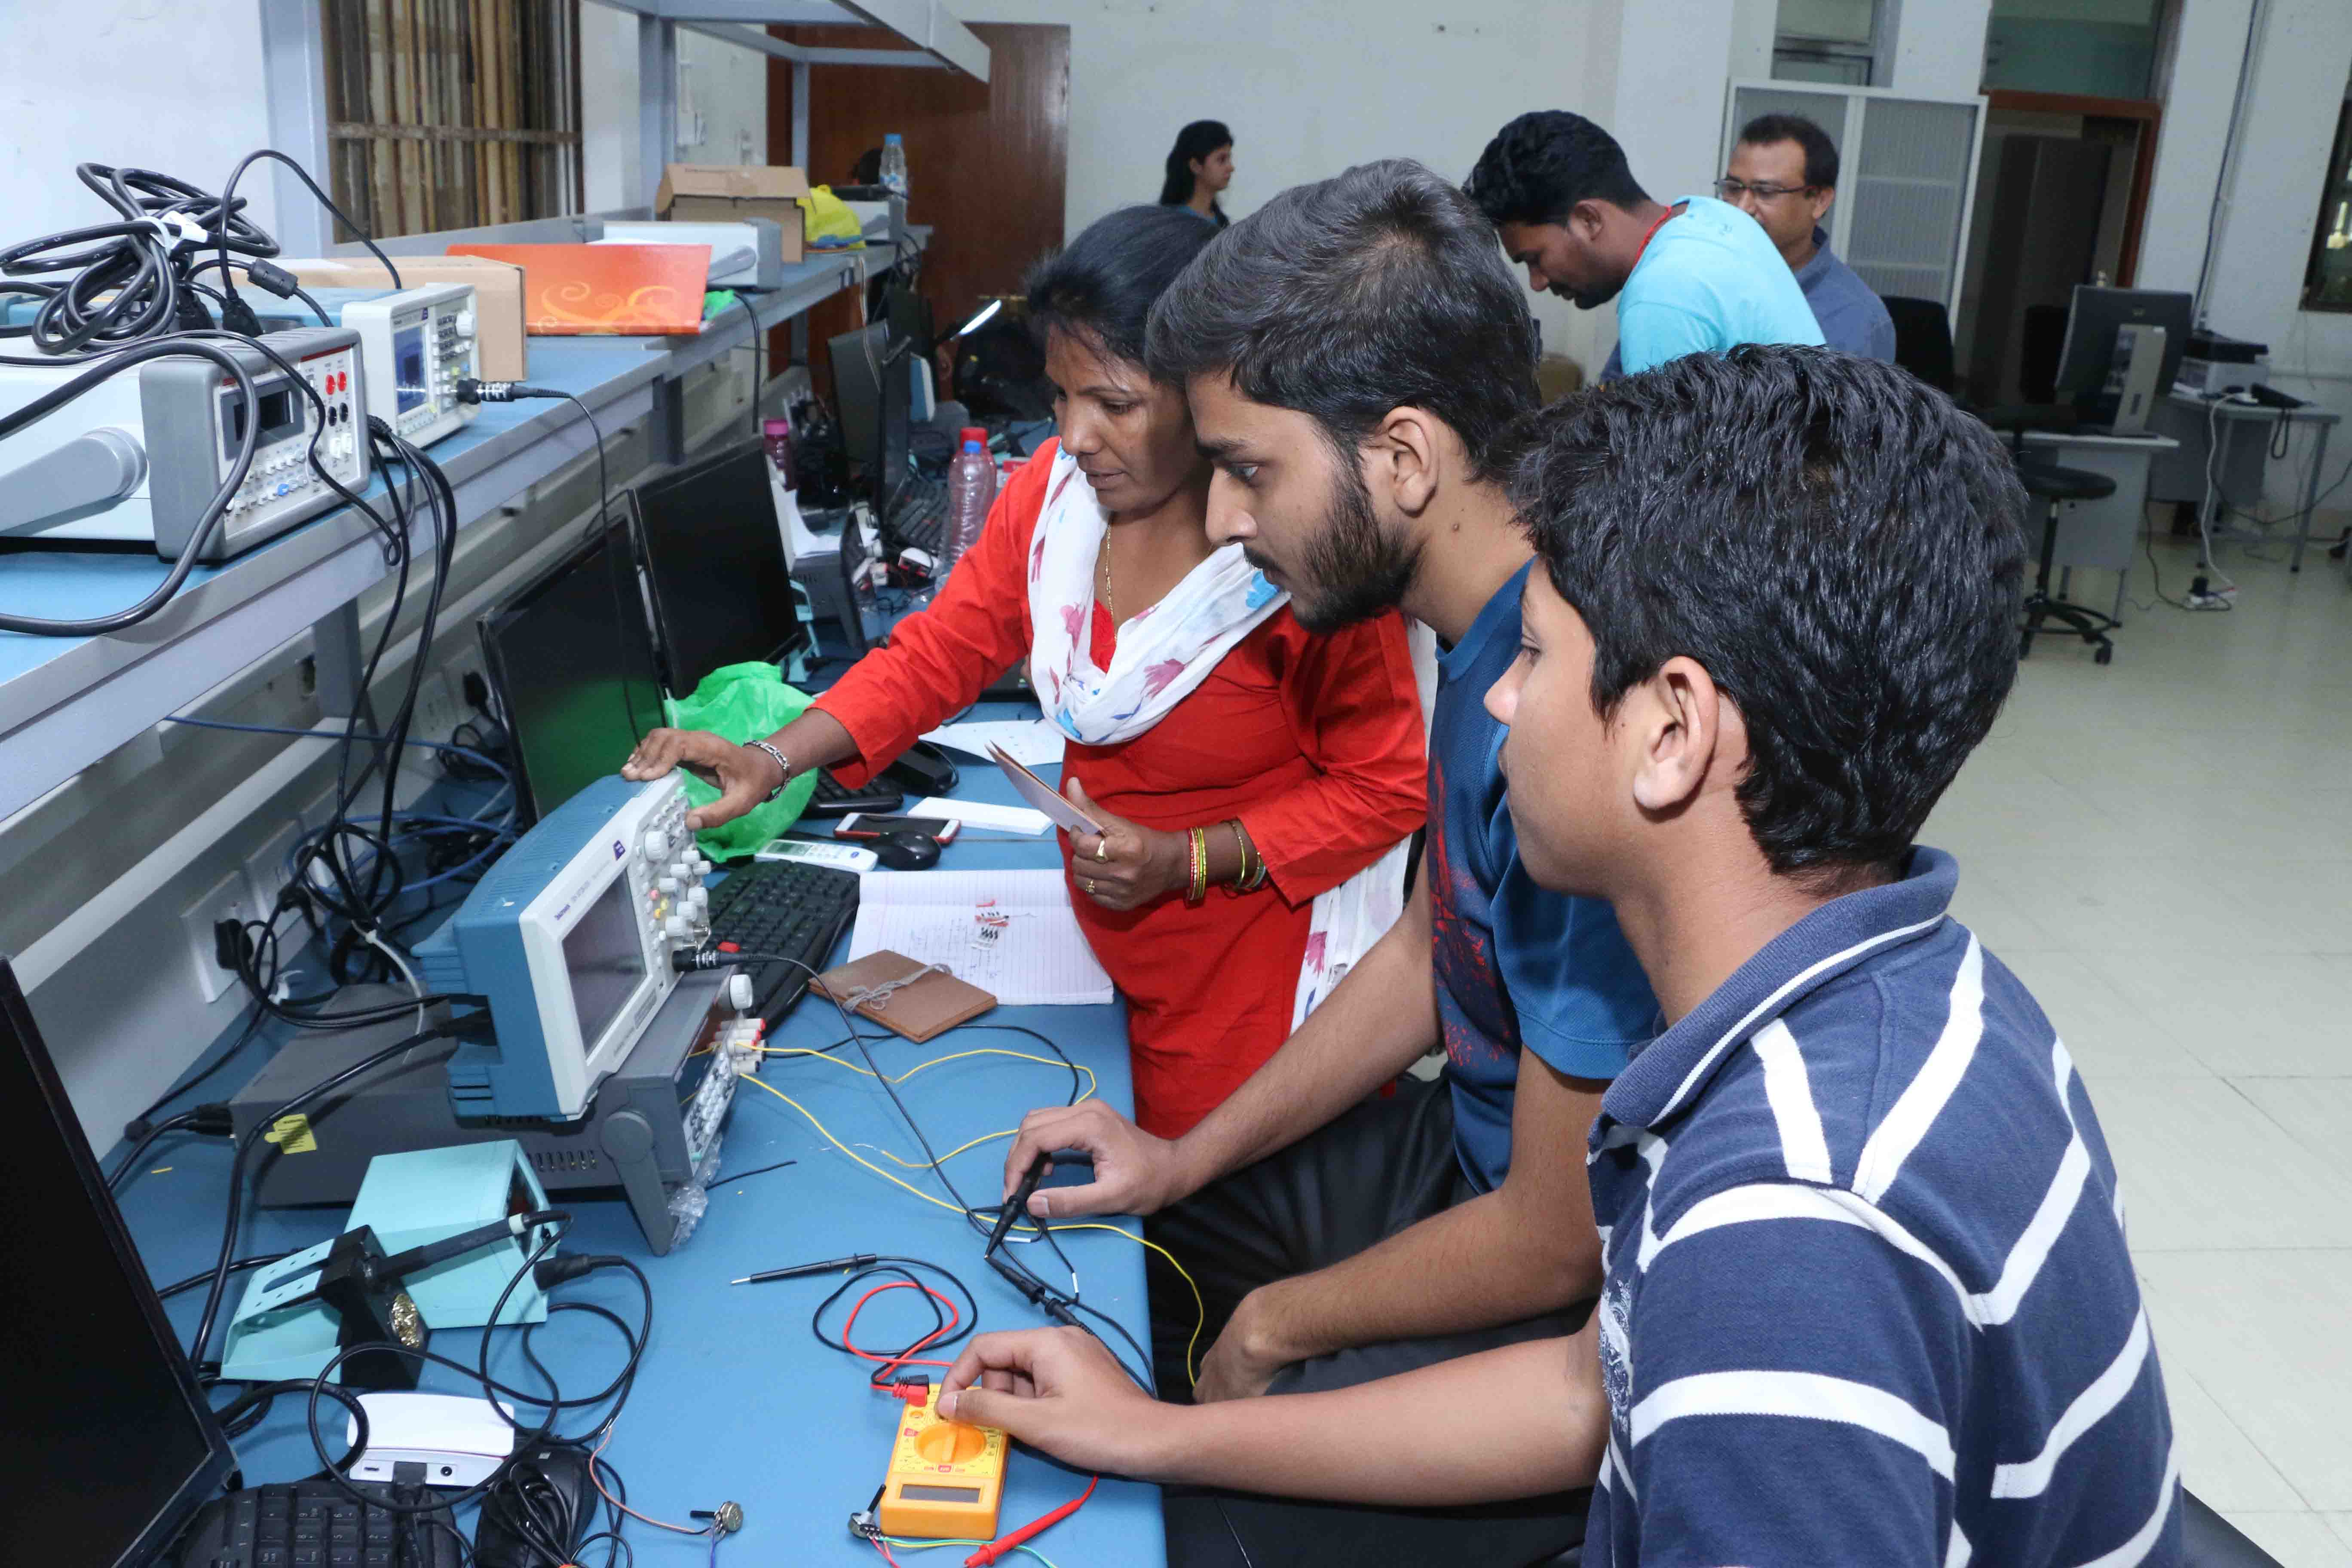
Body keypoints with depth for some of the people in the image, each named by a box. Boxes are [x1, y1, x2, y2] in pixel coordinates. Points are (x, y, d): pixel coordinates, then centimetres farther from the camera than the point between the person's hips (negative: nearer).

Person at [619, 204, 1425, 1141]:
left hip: (1257, 951, -5)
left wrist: (1187, 861, -22)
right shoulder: (1053, 488, -6)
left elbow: (1384, 788, -13)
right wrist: (772, 762, -16)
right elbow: (939, 652, -2)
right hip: (1106, 942, 5)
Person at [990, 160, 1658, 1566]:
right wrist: (1188, 1158, 8)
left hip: (1580, 1315, -8)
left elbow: (1559, 1247, -26)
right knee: (1089, 1220, 17)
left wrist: (1274, 1330, -8)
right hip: (1482, 1153, 9)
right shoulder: (1491, 636, -4)